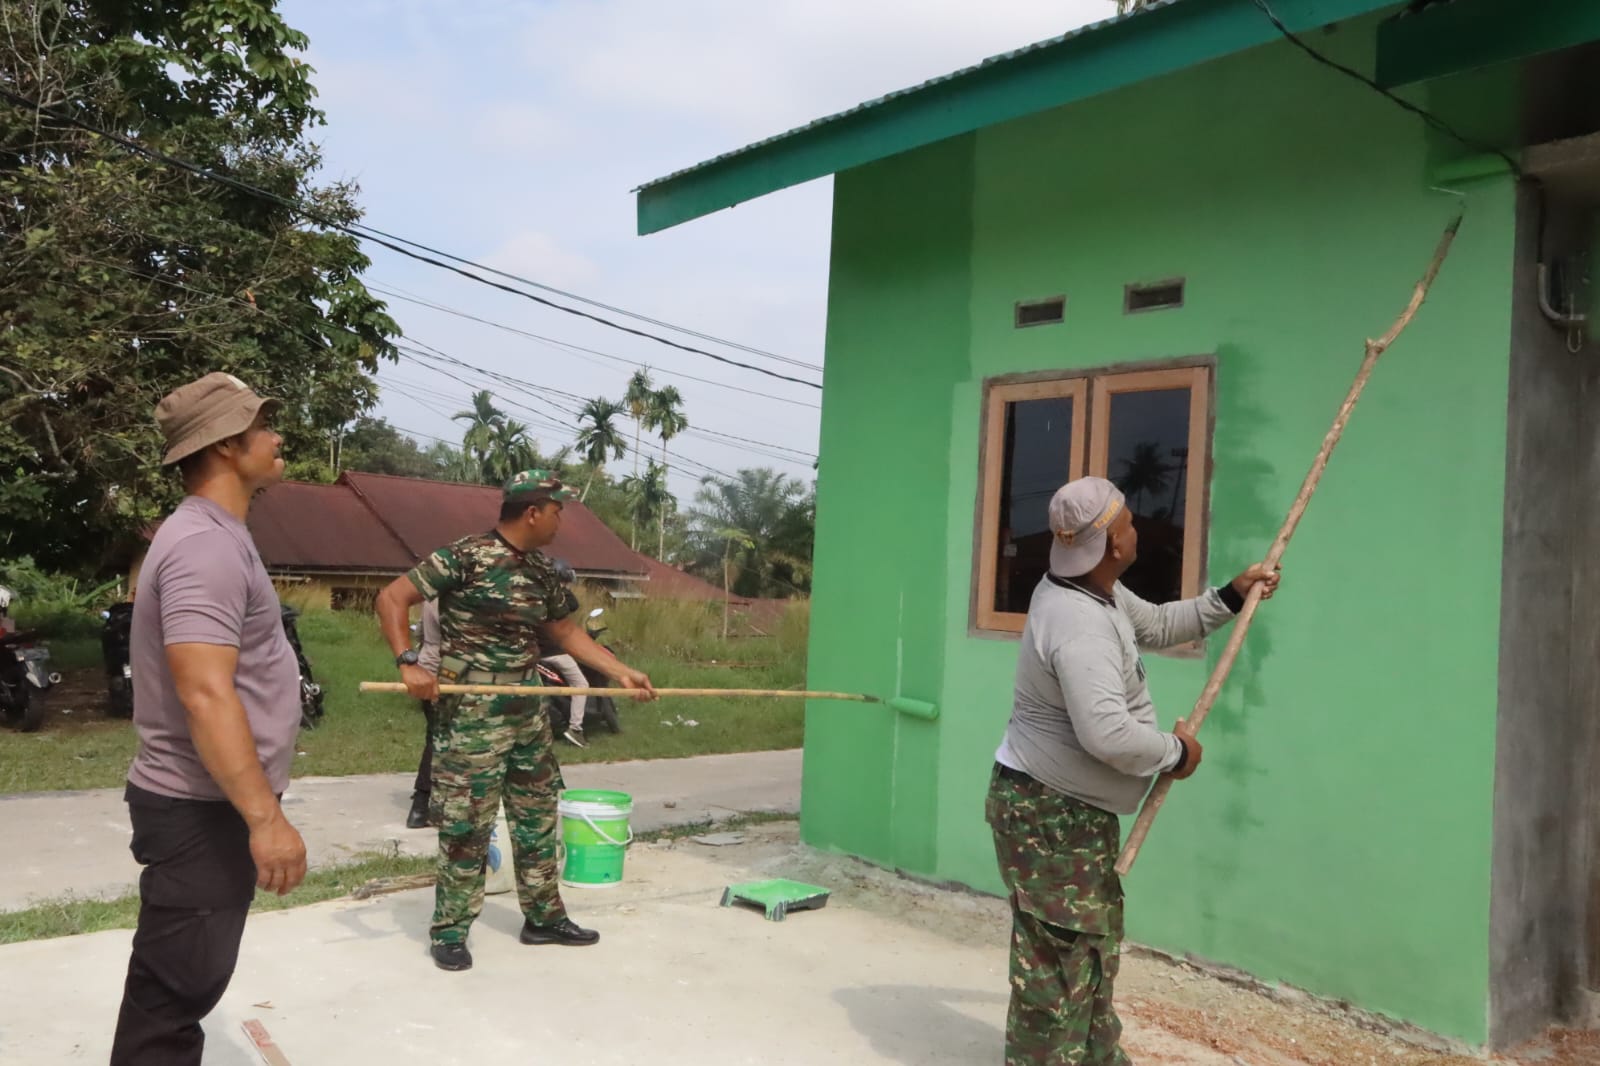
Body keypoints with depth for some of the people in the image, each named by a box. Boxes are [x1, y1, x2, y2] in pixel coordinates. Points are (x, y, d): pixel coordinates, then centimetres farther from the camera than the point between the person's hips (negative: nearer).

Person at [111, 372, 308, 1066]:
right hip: (201, 810, -10)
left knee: (185, 987, 19)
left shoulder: (213, 535, 13)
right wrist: (265, 817, -28)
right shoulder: (207, 544, -21)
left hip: (214, 805, 10)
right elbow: (206, 695, -28)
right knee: (172, 997, 0)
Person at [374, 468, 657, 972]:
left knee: (537, 814, 15)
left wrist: (622, 672, 13)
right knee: (466, 821, -1)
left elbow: (566, 630, 19)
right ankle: (449, 929, 14)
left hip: (528, 710, 8)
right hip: (471, 713, -8)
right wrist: (409, 664, -24)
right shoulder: (466, 556, -14)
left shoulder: (541, 570, 8)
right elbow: (392, 598, -13)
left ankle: (544, 916, 29)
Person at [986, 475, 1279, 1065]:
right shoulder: (1080, 623, -30)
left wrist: (1232, 596, 20)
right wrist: (1177, 751, -20)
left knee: (1095, 948, 23)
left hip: (1079, 811, 11)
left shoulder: (1100, 592, 5)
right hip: (1048, 814, -11)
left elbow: (1156, 625, 25)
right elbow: (1108, 734, -38)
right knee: (1057, 960, -1)